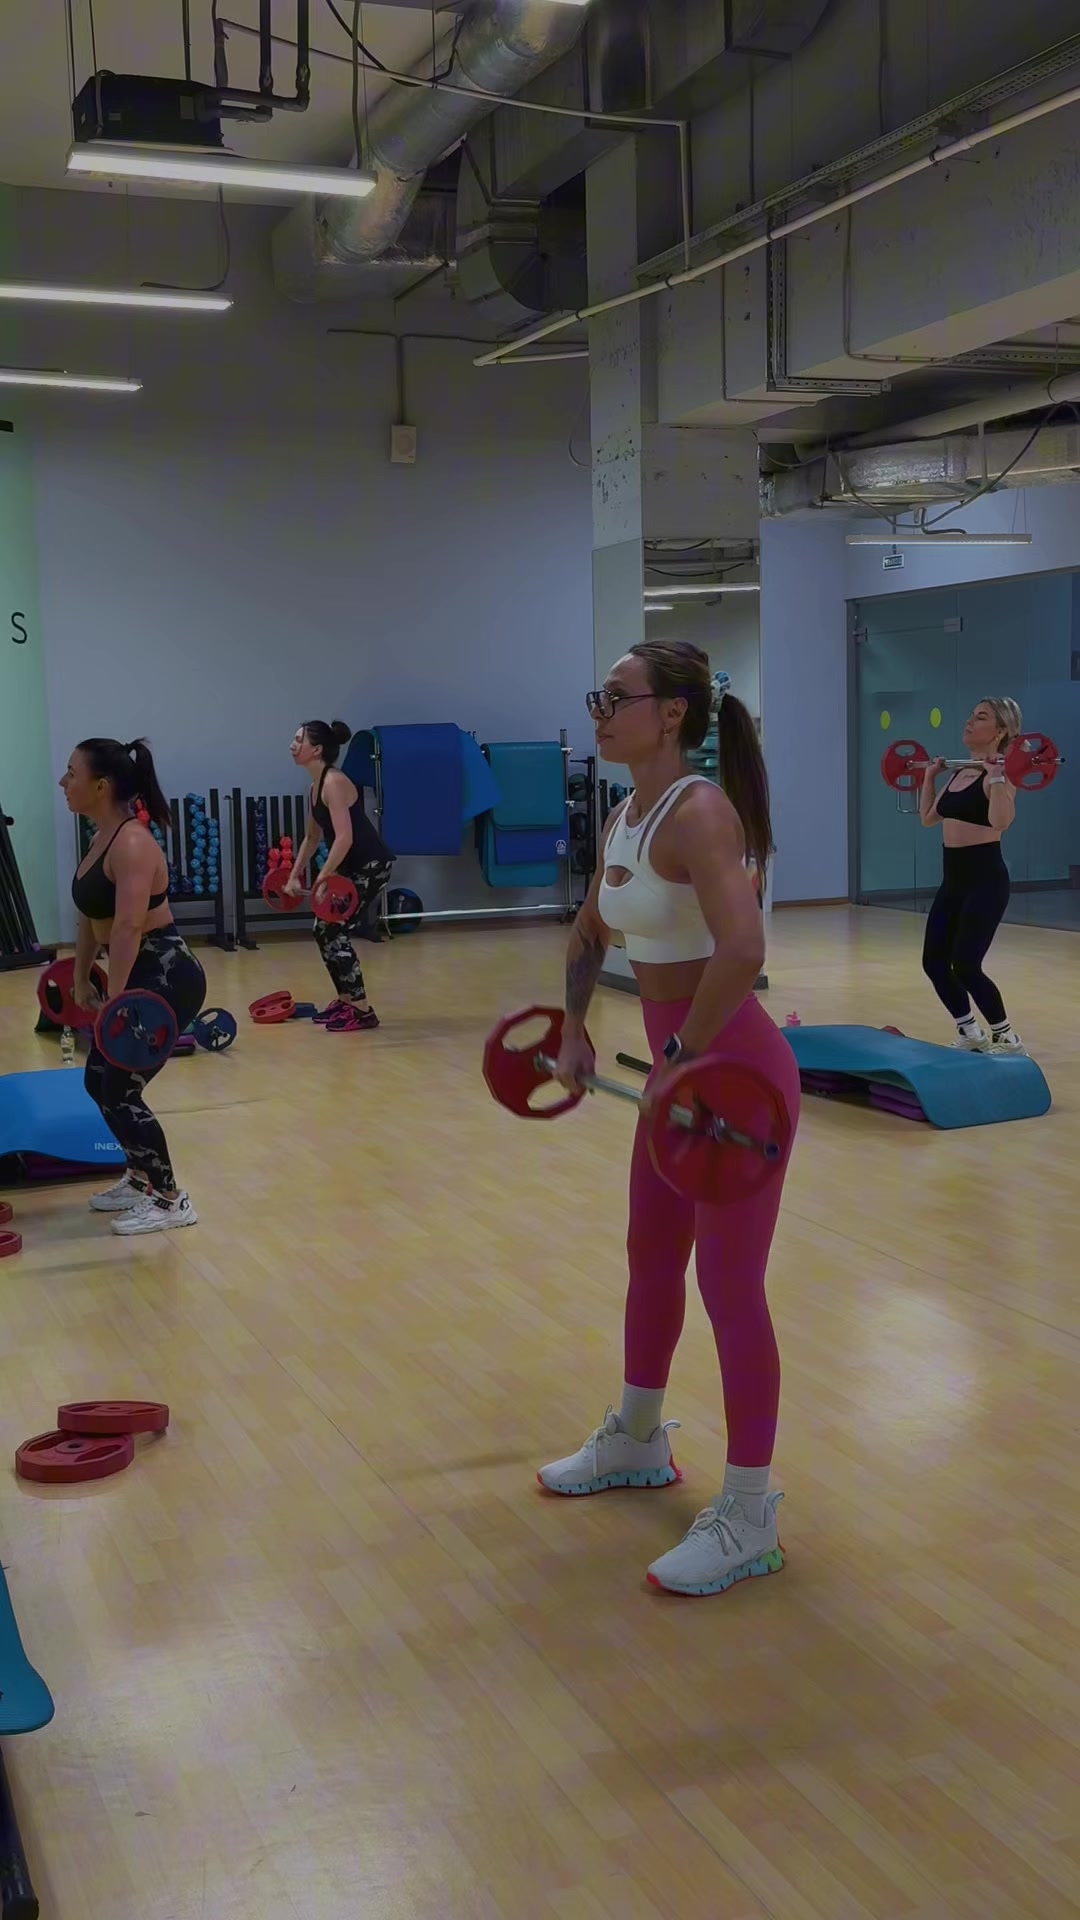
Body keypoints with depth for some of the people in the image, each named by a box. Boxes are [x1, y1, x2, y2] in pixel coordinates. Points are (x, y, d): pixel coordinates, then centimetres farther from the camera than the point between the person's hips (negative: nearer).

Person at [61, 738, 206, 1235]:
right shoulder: (101, 839, 9)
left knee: (121, 1090, -6)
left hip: (167, 977, -10)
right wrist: (81, 979, 21)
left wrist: (114, 1001, -31)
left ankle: (169, 1201, 5)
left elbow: (129, 927, -29)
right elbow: (89, 917, 18)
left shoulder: (131, 843, -21)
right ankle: (140, 1178, 32)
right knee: (99, 1081, 16)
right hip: (137, 976, 10)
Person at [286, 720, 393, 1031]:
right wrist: (295, 875, 20)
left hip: (371, 865, -10)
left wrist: (323, 879, -29)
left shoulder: (334, 782, -19)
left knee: (336, 933, -9)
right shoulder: (317, 784, 11)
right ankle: (345, 1001, 24)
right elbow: (312, 836, 21)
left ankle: (362, 1011, -4)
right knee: (324, 930, 13)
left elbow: (344, 837, -28)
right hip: (351, 866, 10)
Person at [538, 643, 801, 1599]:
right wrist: (573, 1026, 20)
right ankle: (638, 1441, 43)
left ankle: (749, 1518, 13)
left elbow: (742, 950, -35)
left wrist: (684, 1057, -27)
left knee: (730, 1285, -1)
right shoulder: (626, 816, 7)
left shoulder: (698, 812, -21)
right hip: (680, 1065, 10)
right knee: (651, 1259, 22)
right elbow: (591, 929, 25)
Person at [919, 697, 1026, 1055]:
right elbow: (929, 817, 22)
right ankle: (971, 1034, 23)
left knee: (965, 965, -11)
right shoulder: (961, 772, 13)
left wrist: (996, 775, -32)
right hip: (953, 880, 9)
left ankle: (1007, 1039, 5)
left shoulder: (1000, 774, -12)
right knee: (934, 962, 8)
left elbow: (1000, 821, -30)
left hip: (985, 879, -9)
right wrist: (930, 776, 19)